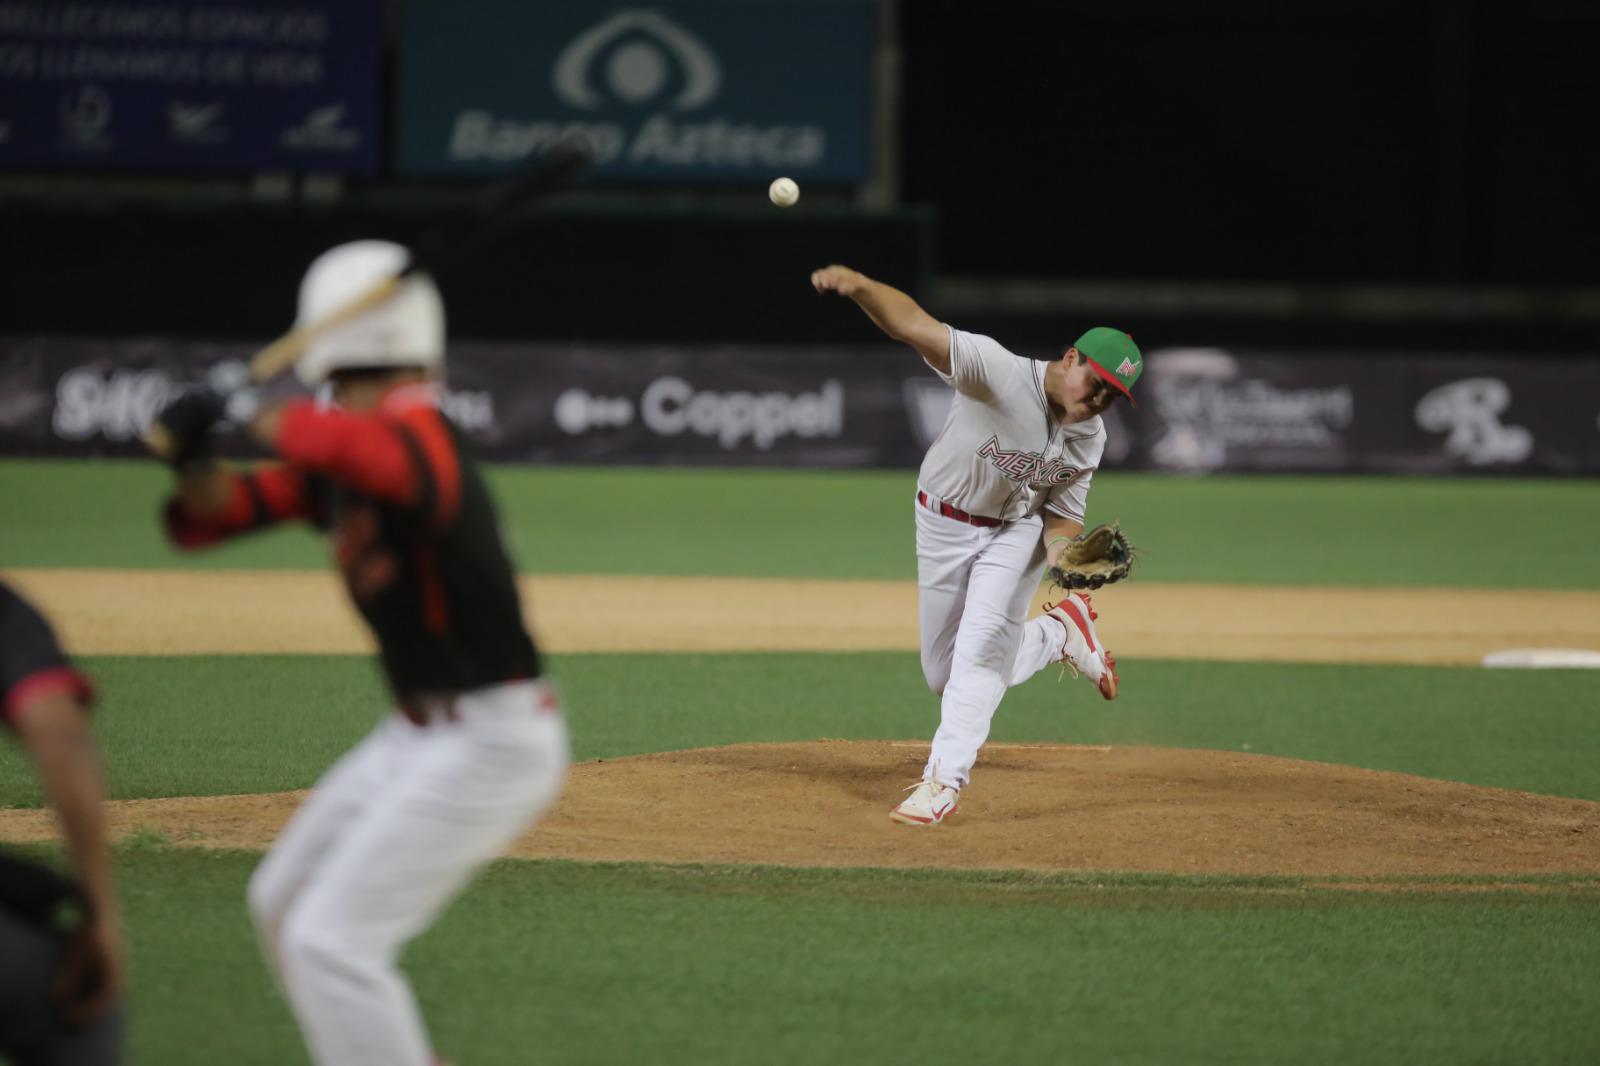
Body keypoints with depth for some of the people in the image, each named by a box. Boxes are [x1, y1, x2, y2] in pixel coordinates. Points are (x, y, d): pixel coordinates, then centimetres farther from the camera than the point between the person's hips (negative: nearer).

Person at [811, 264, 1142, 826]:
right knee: (944, 674, 7)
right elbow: (915, 325, -41)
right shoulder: (999, 373, -29)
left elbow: (1061, 517, -4)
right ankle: (1057, 633, 31)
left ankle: (945, 779, -15)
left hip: (1018, 530, 1)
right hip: (943, 526, -1)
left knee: (982, 649, -20)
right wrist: (858, 285, -60)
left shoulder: (1088, 440, -13)